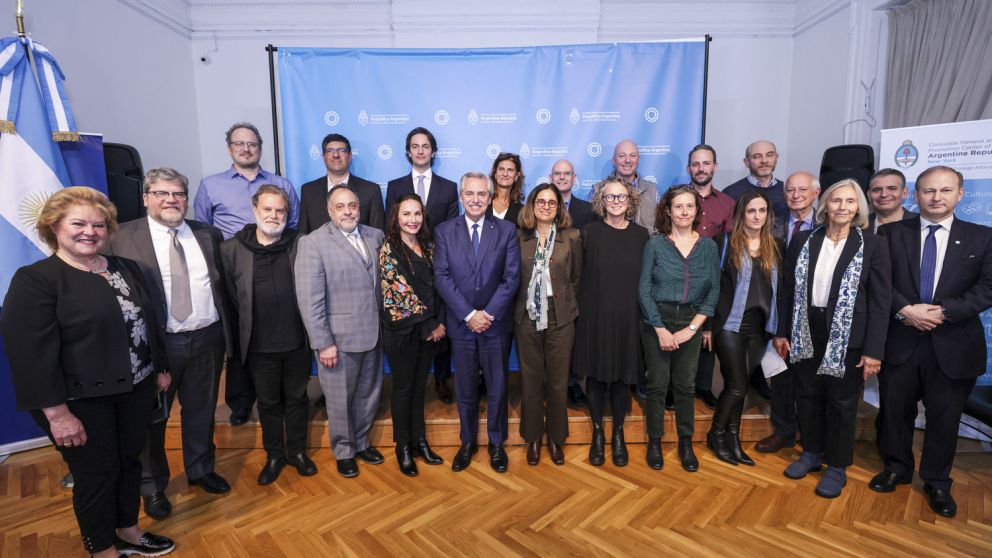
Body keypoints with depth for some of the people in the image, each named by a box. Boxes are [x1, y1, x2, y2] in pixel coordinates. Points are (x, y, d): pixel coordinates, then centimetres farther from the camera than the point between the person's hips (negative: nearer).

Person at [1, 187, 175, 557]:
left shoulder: (125, 269, 6)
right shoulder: (34, 280, -12)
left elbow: (147, 323, 14)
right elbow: (31, 354, -16)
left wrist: (160, 369, 15)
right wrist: (57, 413, -19)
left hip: (134, 390, 6)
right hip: (82, 401, -5)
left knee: (130, 463, 18)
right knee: (96, 475, 10)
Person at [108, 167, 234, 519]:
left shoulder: (209, 235, 6)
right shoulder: (121, 238, -4)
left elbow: (222, 284, 8)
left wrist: (227, 333, 5)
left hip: (207, 339, 3)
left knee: (201, 411, 17)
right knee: (152, 416, 13)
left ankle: (201, 470, 39)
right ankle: (152, 486, 34)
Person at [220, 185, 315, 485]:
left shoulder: (300, 245, -3)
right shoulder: (231, 249, -4)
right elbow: (230, 296, 2)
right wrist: (247, 328, 4)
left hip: (296, 341, 0)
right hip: (259, 345, 0)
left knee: (297, 398, 15)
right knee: (268, 402, 16)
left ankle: (297, 451, 34)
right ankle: (274, 455, 35)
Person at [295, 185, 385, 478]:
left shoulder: (375, 236, 6)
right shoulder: (312, 243, -10)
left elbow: (382, 281, 8)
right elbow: (309, 298, -13)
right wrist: (323, 343, -15)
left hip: (373, 334, 5)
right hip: (339, 338, -4)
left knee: (368, 394, 19)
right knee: (340, 400, 12)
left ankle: (361, 442, 41)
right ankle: (343, 451, 34)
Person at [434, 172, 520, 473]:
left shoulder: (506, 230, 0)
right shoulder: (444, 231, 0)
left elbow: (512, 277, -6)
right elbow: (442, 277, -7)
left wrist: (488, 313, -15)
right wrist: (469, 314, -15)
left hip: (495, 323, 0)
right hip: (461, 323, 1)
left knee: (497, 387, 11)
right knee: (465, 388, 13)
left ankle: (496, 443, 30)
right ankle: (467, 442, 32)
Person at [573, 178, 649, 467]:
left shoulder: (640, 234, 3)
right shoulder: (590, 232, -1)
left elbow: (646, 278, 5)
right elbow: (579, 275, -1)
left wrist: (645, 315, 1)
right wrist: (581, 311, -5)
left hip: (628, 316, 1)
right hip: (595, 315, -1)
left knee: (623, 376, 9)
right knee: (595, 374, 8)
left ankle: (618, 434, 29)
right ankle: (597, 434, 27)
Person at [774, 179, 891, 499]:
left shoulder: (873, 246, -5)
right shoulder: (803, 241, 2)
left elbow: (880, 301, -7)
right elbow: (788, 289, 5)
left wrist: (873, 350, -12)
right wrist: (782, 332, 3)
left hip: (847, 337, -2)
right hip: (806, 333, 3)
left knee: (842, 403, 10)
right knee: (807, 396, 14)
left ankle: (837, 467, 27)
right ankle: (812, 453, 34)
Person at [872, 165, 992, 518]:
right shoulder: (891, 233, 1)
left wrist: (943, 312, -16)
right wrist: (904, 310, -17)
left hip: (953, 343, 0)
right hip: (900, 340, 0)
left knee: (945, 416, 11)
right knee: (895, 410, 12)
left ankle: (937, 482, 30)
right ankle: (897, 468, 33)